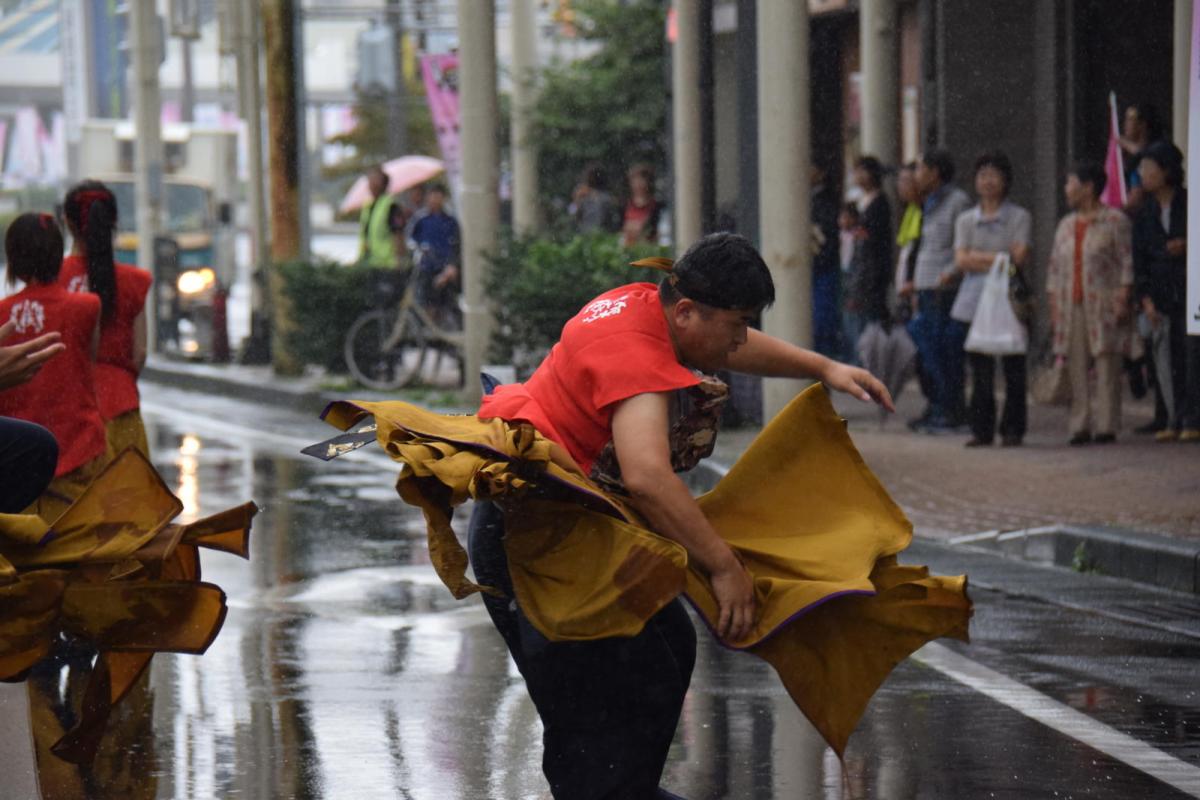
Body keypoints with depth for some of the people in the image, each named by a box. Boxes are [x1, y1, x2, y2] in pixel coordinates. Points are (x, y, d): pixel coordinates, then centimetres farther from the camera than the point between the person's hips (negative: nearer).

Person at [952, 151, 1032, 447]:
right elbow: (961, 261, 0)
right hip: (975, 300, 2)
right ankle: (981, 428, 6)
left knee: (1013, 367, -3)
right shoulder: (966, 220, 13)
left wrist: (980, 257, -8)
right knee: (980, 368, 0)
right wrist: (999, 258, -8)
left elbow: (1020, 257, -6)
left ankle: (1012, 429, 3)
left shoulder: (1018, 217, 5)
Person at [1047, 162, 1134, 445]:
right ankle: (1080, 425, 5)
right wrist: (1053, 303, 12)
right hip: (1070, 305, 6)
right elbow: (1054, 266, 19)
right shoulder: (1066, 225, 19)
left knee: (1107, 367, -5)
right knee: (1076, 368, 2)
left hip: (1104, 304, -6)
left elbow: (1127, 262, -4)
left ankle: (1106, 425, -3)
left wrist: (1122, 298, -12)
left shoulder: (1115, 221, 0)